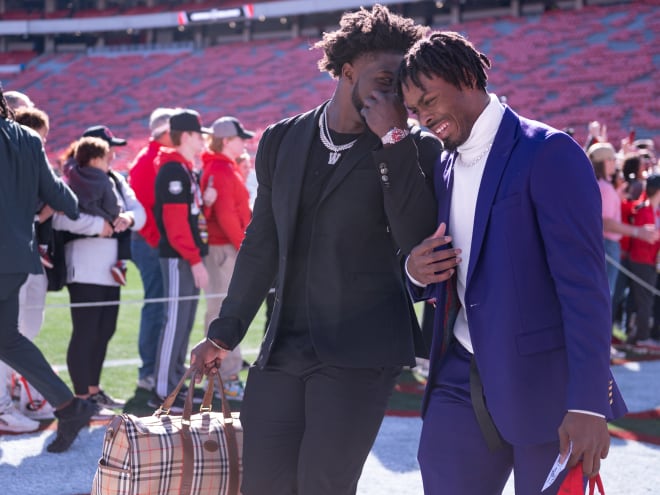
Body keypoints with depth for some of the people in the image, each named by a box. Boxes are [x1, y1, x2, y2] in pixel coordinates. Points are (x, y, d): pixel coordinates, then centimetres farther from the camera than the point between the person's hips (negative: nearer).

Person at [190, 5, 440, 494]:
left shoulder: (415, 150, -3)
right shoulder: (281, 140, 9)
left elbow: (419, 243, -16)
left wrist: (395, 139, -18)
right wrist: (226, 333, 16)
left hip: (362, 351, -4)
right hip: (283, 348, 4)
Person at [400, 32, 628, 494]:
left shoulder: (548, 153, -10)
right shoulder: (445, 168, 13)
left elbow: (583, 281, -16)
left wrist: (588, 402, -22)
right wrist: (416, 272, -4)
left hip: (543, 382, -6)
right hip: (462, 382, 6)